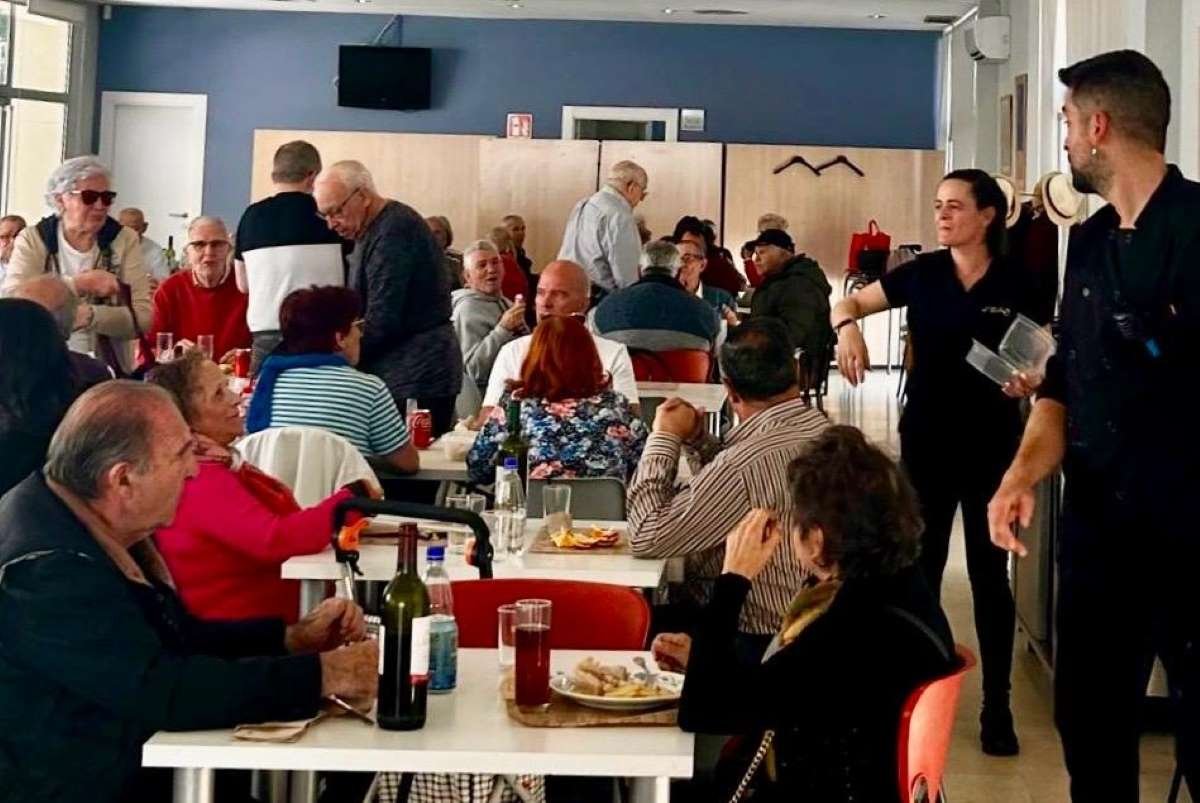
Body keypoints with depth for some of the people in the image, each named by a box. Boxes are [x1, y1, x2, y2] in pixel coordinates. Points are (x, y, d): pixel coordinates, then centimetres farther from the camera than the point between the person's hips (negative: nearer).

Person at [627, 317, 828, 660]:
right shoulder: (818, 428, 0)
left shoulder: (748, 462, -30)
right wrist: (697, 439, 1)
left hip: (751, 641, -9)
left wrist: (664, 438, -14)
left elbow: (647, 538, -22)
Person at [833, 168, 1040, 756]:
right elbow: (848, 302, 6)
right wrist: (847, 327, -17)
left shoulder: (1016, 285, -5)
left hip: (992, 446, -2)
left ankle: (997, 706, 14)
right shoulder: (921, 273, -1)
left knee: (988, 573, 5)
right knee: (921, 567, 10)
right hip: (925, 442, 2)